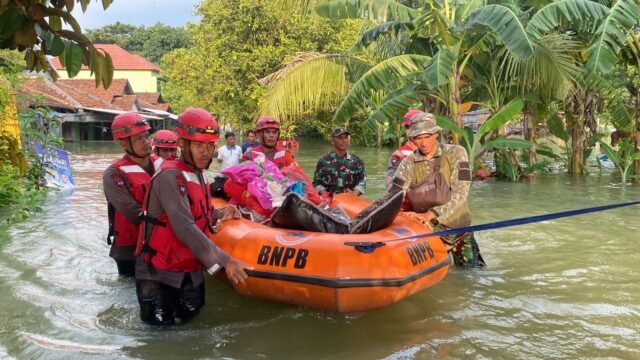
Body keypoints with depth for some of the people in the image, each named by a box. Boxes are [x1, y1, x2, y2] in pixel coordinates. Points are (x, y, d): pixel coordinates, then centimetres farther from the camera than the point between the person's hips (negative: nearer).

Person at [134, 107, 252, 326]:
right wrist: (224, 261, -33)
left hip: (190, 271, 8)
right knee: (161, 324, -4)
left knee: (188, 317, 12)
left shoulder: (198, 176, 6)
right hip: (158, 272, -8)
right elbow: (184, 228, -30)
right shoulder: (170, 176, -21)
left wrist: (218, 215, -2)